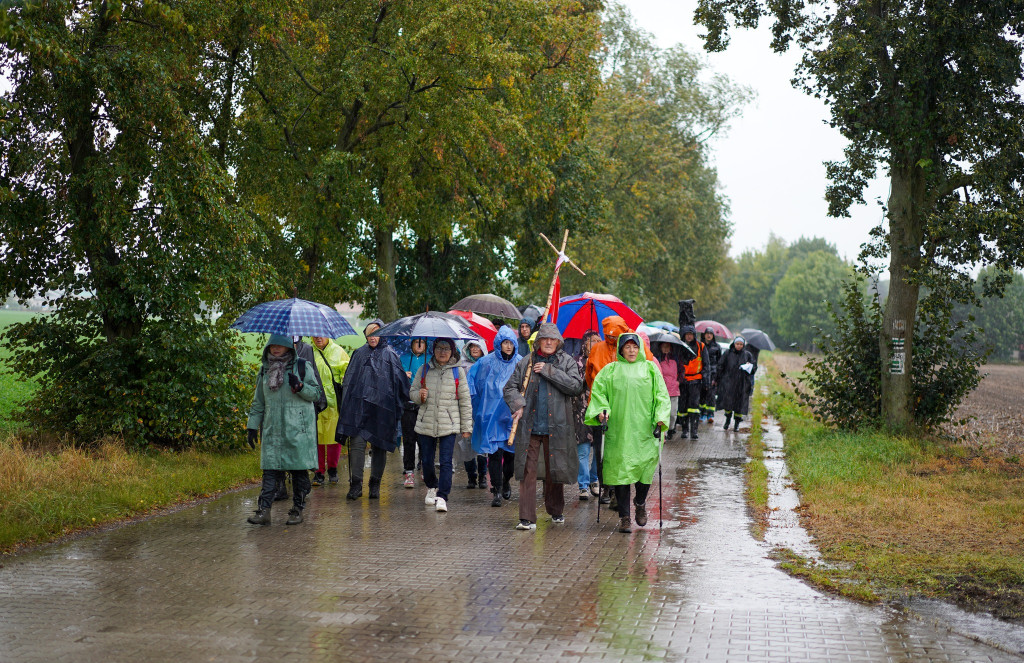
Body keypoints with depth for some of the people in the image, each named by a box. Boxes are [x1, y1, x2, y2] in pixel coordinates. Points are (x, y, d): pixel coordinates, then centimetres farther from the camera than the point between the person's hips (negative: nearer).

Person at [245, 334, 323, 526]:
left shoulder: (303, 367, 4)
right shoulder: (265, 371, 16)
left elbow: (316, 394, 3)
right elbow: (258, 402, 21)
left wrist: (300, 386, -15)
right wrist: (252, 425, 14)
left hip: (298, 429, -3)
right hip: (272, 430, 3)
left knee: (299, 470, -1)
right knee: (270, 469, -5)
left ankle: (297, 510, 7)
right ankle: (263, 510, -9)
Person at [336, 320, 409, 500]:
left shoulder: (390, 355, 8)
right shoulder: (359, 354, 15)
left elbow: (400, 383, 5)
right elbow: (349, 380, 15)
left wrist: (398, 407, -3)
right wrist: (346, 404, 7)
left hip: (382, 408, -1)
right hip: (360, 406, 1)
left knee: (379, 447, 4)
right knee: (357, 444, -10)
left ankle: (375, 485, 13)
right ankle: (356, 484, -12)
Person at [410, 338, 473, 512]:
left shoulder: (458, 371, 4)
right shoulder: (424, 370, 8)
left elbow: (465, 400, 5)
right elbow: (413, 392, 15)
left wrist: (466, 427, 3)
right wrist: (419, 395, -10)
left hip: (449, 424, -2)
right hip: (426, 423, 2)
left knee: (446, 462, -11)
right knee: (426, 461, 8)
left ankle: (442, 497, -10)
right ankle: (431, 487, 35)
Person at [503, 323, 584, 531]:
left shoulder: (566, 362, 5)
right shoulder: (526, 363, 9)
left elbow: (577, 386, -9)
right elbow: (510, 387, 12)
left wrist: (549, 371, -12)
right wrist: (517, 405, -7)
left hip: (556, 427, 0)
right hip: (529, 427, 0)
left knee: (554, 471, 10)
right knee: (528, 471, -6)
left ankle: (555, 511, 31)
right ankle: (527, 518, -6)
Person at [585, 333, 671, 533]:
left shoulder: (650, 368, 15)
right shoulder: (611, 370, 15)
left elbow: (661, 394, 10)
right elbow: (598, 389, 6)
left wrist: (661, 417, -4)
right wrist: (601, 410, -11)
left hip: (644, 428, 0)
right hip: (619, 429, 0)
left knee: (646, 463, -10)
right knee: (621, 468, -5)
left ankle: (640, 502, 19)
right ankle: (624, 517, 1)